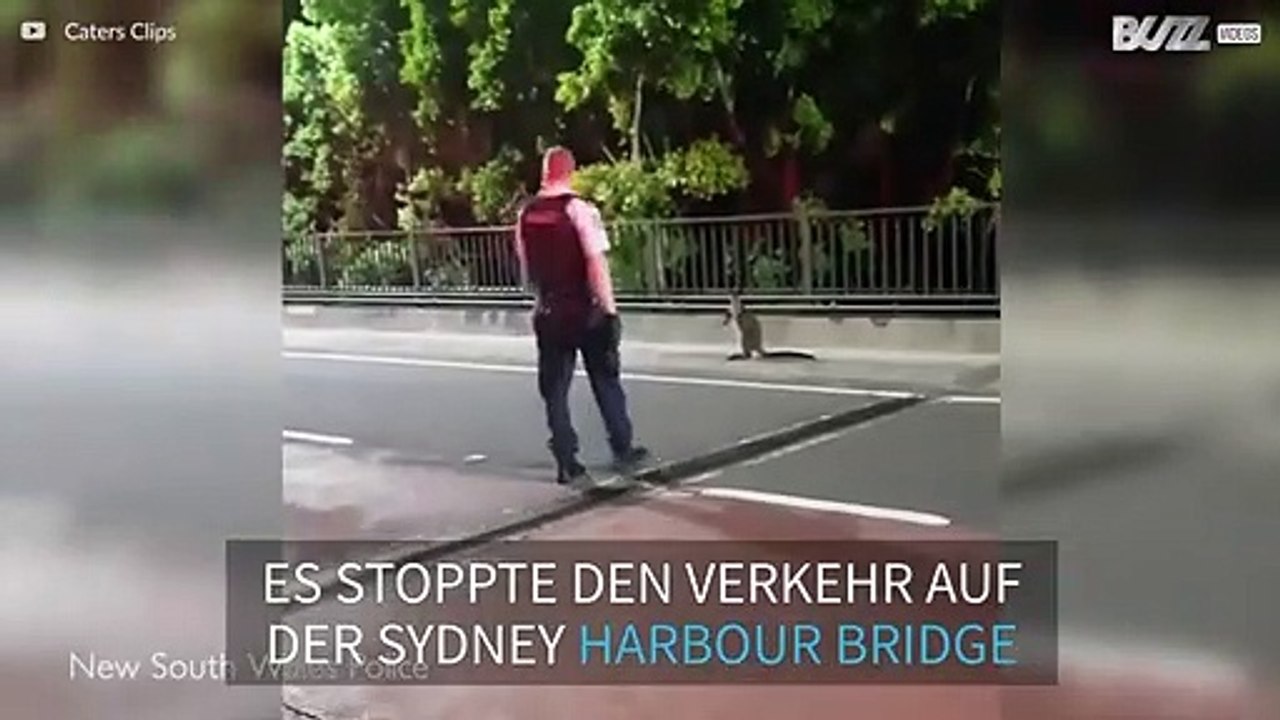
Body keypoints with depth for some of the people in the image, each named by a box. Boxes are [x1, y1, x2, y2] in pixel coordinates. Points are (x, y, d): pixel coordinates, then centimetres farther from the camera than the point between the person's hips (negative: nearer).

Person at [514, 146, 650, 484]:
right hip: (585, 310, -4)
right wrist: (610, 309, -14)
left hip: (549, 313, 4)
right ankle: (622, 450, 21)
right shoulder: (578, 209, -12)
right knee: (605, 381, 11)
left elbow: (526, 269, 12)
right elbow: (596, 262, -18)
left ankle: (567, 463, 10)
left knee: (554, 390, 9)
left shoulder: (526, 214, 4)